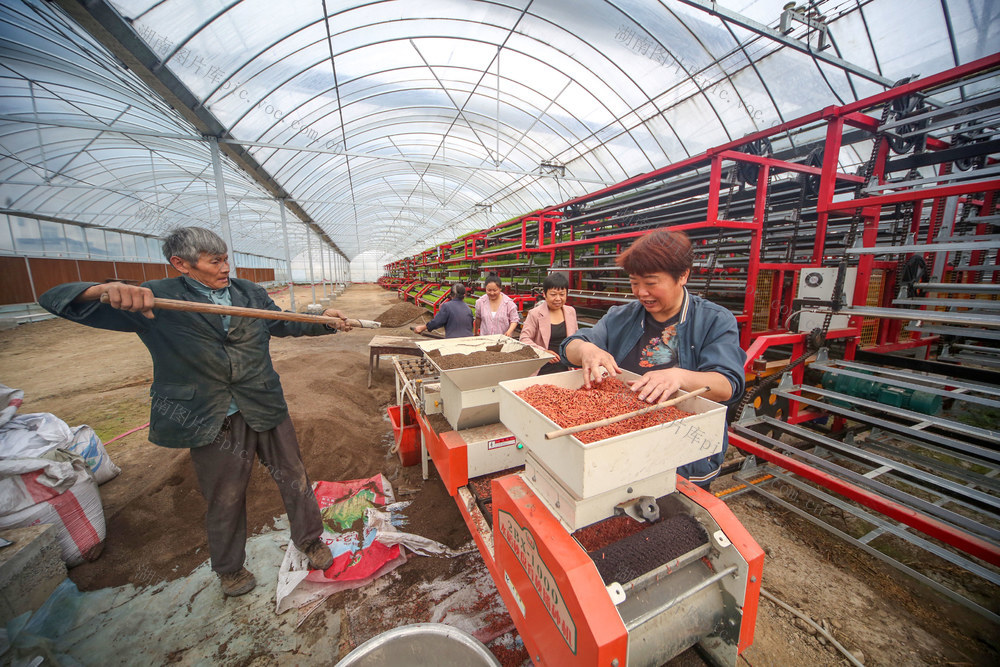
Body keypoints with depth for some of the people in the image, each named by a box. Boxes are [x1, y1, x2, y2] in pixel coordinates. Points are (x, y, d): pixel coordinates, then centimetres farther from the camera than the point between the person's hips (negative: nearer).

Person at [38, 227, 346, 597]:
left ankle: (309, 540, 39)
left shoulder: (249, 293, 3)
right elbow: (56, 300, -9)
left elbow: (283, 324, 16)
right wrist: (108, 290, -33)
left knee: (293, 478, 14)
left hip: (266, 409, 3)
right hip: (210, 422, -2)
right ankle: (229, 568, 44)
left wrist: (322, 321, -1)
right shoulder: (156, 299, -6)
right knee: (224, 499, 16)